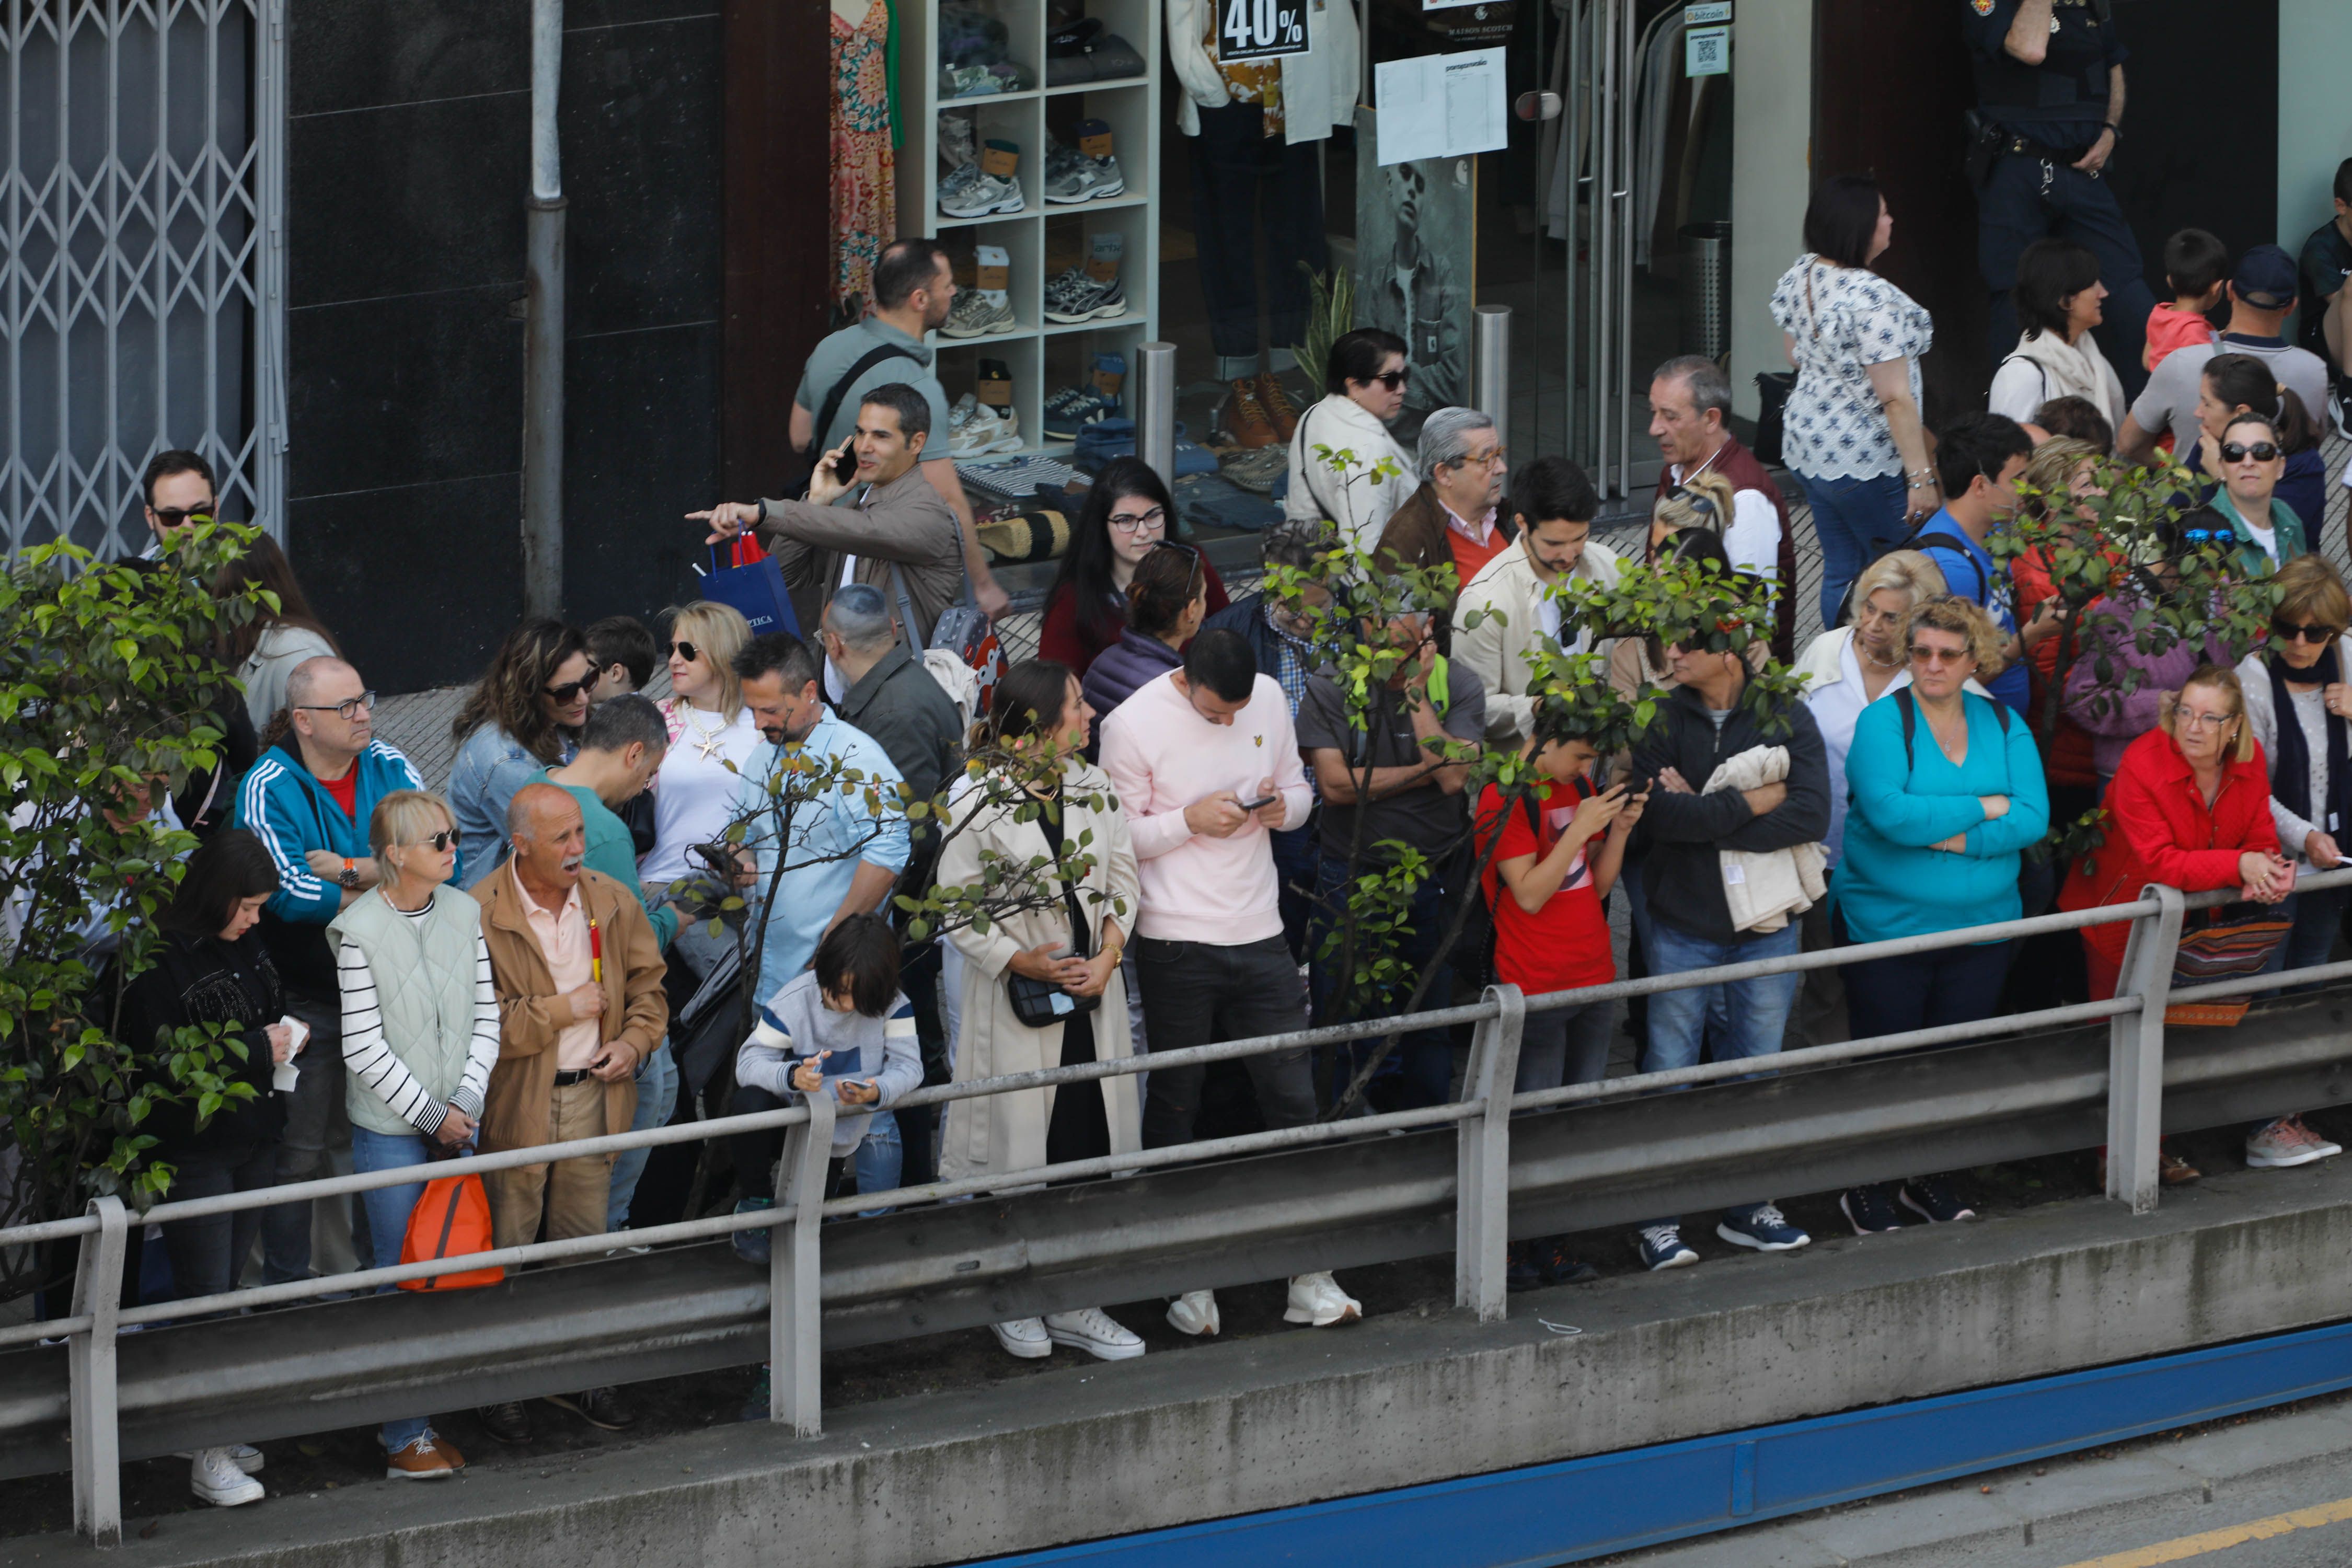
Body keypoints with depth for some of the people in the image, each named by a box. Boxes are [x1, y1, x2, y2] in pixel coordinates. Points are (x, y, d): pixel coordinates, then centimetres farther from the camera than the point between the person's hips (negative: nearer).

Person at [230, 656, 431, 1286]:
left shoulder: (389, 768, 3)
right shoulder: (268, 788, -11)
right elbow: (292, 895, -23)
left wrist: (350, 871, -18)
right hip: (310, 999, -4)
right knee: (299, 1155, 0)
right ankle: (285, 1287, 10)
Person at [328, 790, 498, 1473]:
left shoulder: (463, 913, 3)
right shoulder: (361, 930, -13)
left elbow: (486, 1013, 7)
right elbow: (364, 1048, -13)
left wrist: (465, 1103, -5)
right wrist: (430, 1115, -11)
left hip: (455, 1122, 5)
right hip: (390, 1128, -5)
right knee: (402, 1278, -3)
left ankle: (429, 1418, 19)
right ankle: (404, 1436, 3)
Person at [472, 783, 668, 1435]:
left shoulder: (614, 903, 2)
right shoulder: (480, 915, -15)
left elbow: (648, 985, 15)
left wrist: (635, 1040, -4)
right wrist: (563, 1010, -17)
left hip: (593, 1096, 4)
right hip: (514, 1106, -4)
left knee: (584, 1244, 14)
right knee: (505, 1248, 4)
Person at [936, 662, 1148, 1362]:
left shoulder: (1096, 789, 7)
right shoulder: (980, 803, -10)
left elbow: (1124, 881, 9)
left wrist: (1108, 955, -6)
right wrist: (1019, 961, -17)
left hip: (1093, 992, 5)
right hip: (1017, 993, -5)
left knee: (1091, 1140, 6)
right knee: (1018, 1146, 1)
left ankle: (1074, 1304, 15)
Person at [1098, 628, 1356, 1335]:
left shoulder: (1269, 699, 4)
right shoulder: (1133, 725, -10)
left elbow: (1300, 789, 15)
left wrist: (1282, 805, -7)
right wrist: (1190, 820, -20)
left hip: (1258, 932, 4)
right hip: (1176, 941, -4)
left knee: (1291, 1098, 2)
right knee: (1175, 1106, 4)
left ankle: (1309, 1280, 8)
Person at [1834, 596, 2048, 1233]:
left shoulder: (2003, 725, 5)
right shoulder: (1883, 723, -8)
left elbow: (2033, 817, -6)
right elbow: (1890, 814, -22)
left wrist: (1956, 839, -19)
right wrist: (1985, 808, -15)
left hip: (1981, 924, 4)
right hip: (1888, 925, -4)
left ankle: (1930, 1180, 26)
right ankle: (1867, 1188, 16)